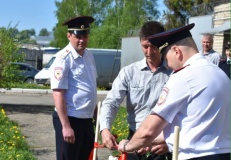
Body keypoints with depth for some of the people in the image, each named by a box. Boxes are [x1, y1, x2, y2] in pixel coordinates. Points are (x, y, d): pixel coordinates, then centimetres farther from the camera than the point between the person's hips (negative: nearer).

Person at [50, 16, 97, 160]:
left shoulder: (89, 55, 8)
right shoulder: (64, 58, -15)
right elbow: (58, 94, -18)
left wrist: (96, 115, 21)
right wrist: (65, 126, -22)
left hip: (87, 119, 8)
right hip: (70, 119, -8)